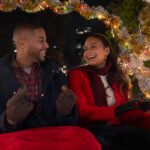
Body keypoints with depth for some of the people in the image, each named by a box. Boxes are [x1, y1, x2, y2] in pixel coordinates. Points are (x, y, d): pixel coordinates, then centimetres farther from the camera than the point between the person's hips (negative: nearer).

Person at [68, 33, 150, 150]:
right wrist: (115, 111, -24)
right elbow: (81, 110, -11)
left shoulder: (117, 75, 15)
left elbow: (126, 110, 11)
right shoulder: (76, 74, 0)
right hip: (91, 130, -4)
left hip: (117, 128, 5)